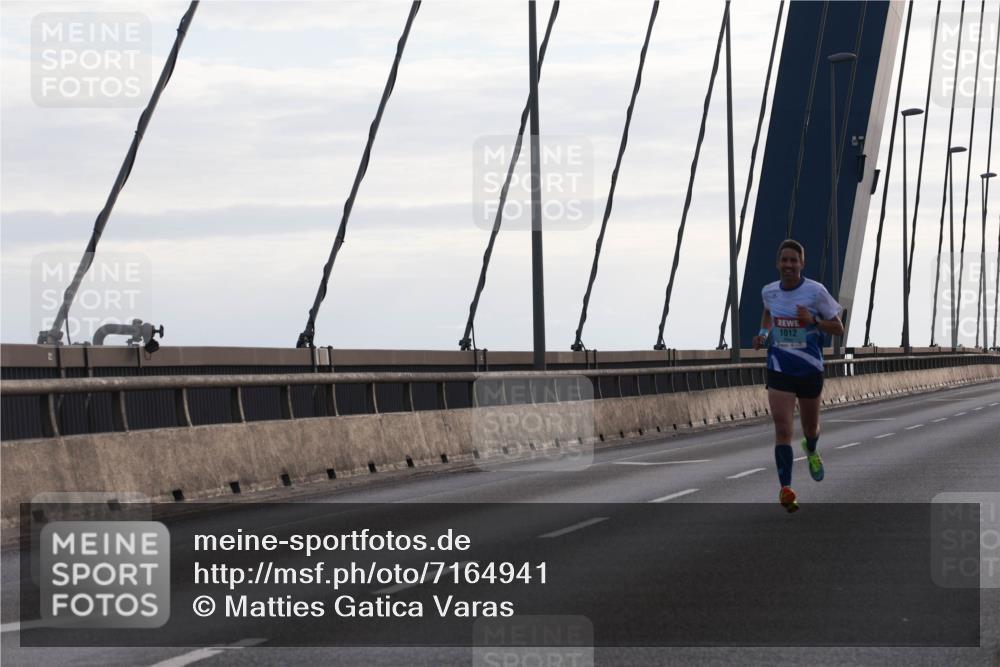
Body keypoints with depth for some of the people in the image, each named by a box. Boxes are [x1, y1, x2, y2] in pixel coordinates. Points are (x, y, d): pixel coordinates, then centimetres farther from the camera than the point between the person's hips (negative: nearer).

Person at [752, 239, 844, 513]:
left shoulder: (815, 291, -12)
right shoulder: (769, 292, -1)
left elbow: (838, 328, -7)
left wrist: (813, 321, -24)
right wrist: (763, 333, 5)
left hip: (810, 369, -1)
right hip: (779, 370, 1)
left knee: (810, 428, 18)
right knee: (782, 429, -14)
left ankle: (811, 451, 55)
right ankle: (785, 488, -17)